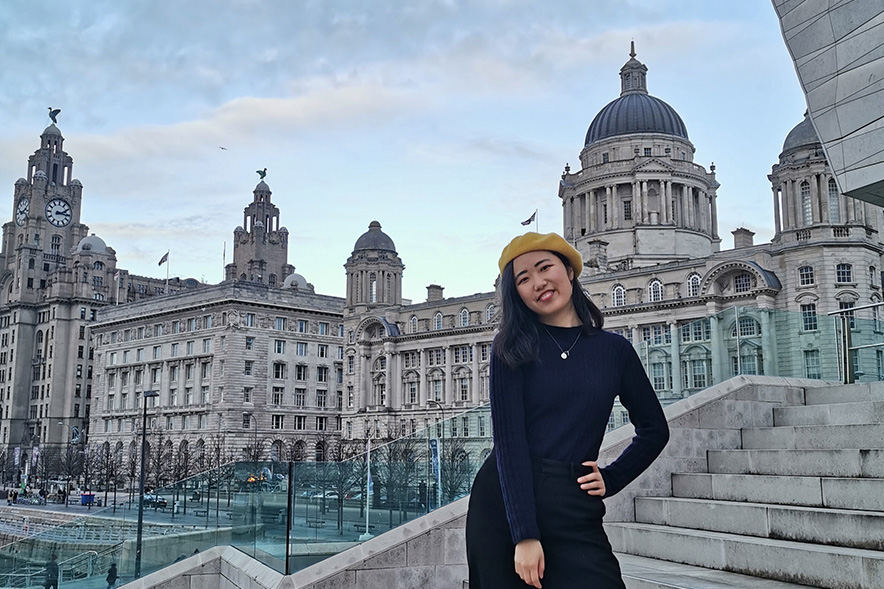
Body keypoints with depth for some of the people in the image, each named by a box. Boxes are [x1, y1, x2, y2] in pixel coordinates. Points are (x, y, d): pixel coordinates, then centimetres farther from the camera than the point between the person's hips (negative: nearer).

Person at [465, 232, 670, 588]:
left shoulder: (614, 350, 7)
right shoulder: (513, 347, 0)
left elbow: (654, 430, 19)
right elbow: (508, 439, -9)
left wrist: (610, 479, 6)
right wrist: (524, 533, -16)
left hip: (574, 509, 2)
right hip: (505, 503, -1)